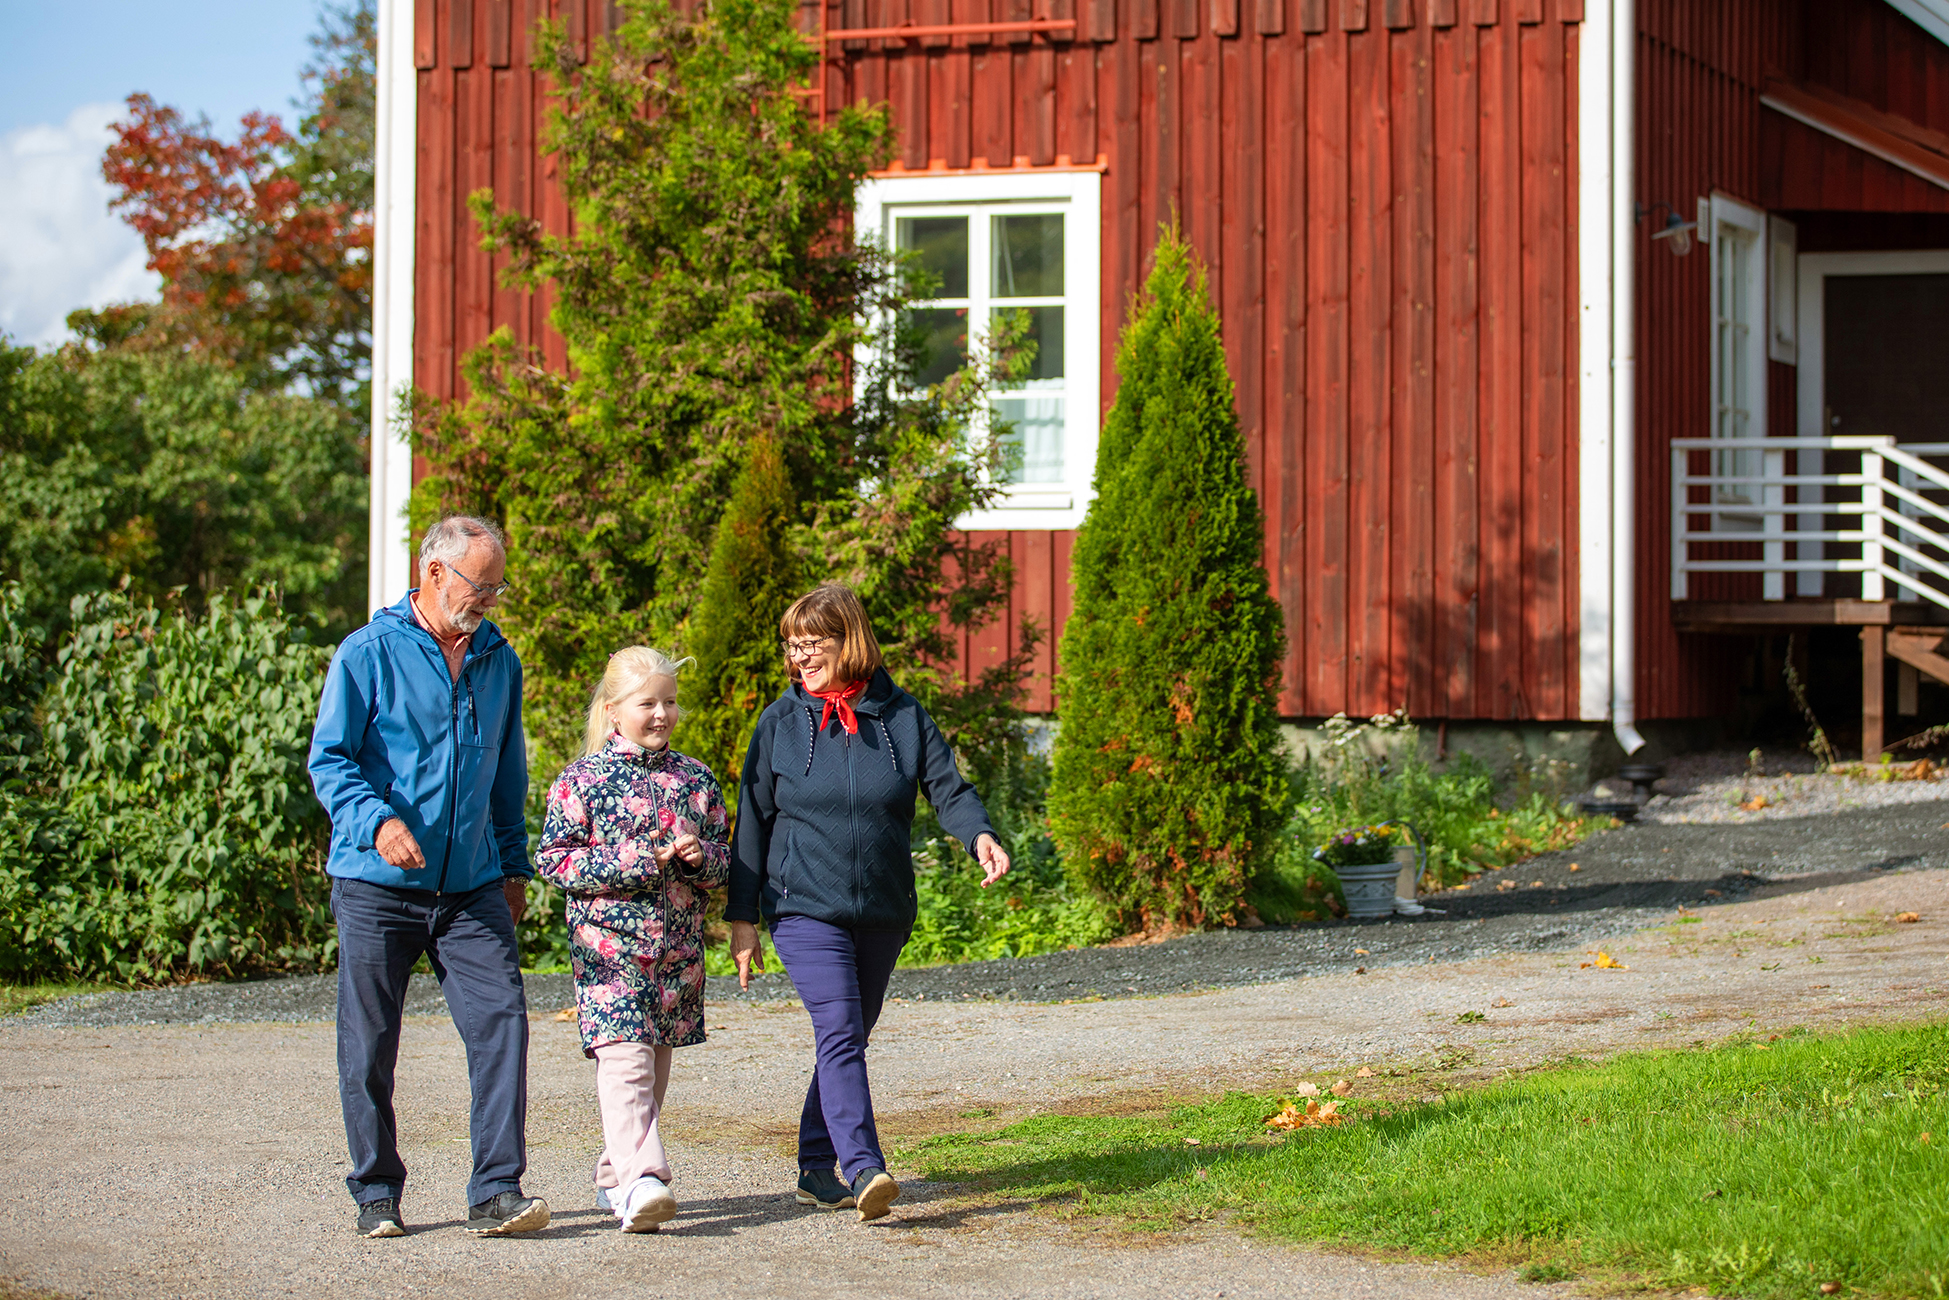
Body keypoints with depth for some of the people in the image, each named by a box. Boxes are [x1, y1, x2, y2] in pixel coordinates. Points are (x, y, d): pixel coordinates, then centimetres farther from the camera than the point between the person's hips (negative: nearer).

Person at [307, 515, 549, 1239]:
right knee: (370, 1045, 3)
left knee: (501, 1022, -10)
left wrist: (514, 866, 21)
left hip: (472, 888, 4)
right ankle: (376, 1193, 16)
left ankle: (497, 1193, -9)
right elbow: (329, 761, -9)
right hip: (377, 887, -4)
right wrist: (378, 822, -26)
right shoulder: (369, 654, -5)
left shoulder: (498, 660, 12)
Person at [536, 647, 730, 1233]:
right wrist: (636, 863, -15)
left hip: (678, 946, 5)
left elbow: (723, 860, 17)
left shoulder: (696, 779, 11)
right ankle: (641, 1178, -27)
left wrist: (700, 855, -8)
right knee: (623, 1058, -17)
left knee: (655, 1062, 10)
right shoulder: (583, 779, -3)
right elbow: (553, 859, -7)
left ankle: (616, 1176, 23)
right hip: (608, 943, -5)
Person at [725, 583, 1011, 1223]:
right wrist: (742, 918, 2)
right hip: (805, 906, -3)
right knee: (838, 1032, -18)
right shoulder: (781, 722, 2)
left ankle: (818, 1168, 24)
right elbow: (753, 822, 5)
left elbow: (949, 788, -1)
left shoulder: (902, 716, 4)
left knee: (850, 1038, 12)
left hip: (884, 912, 3)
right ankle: (865, 1171, -28)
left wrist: (980, 835, -24)